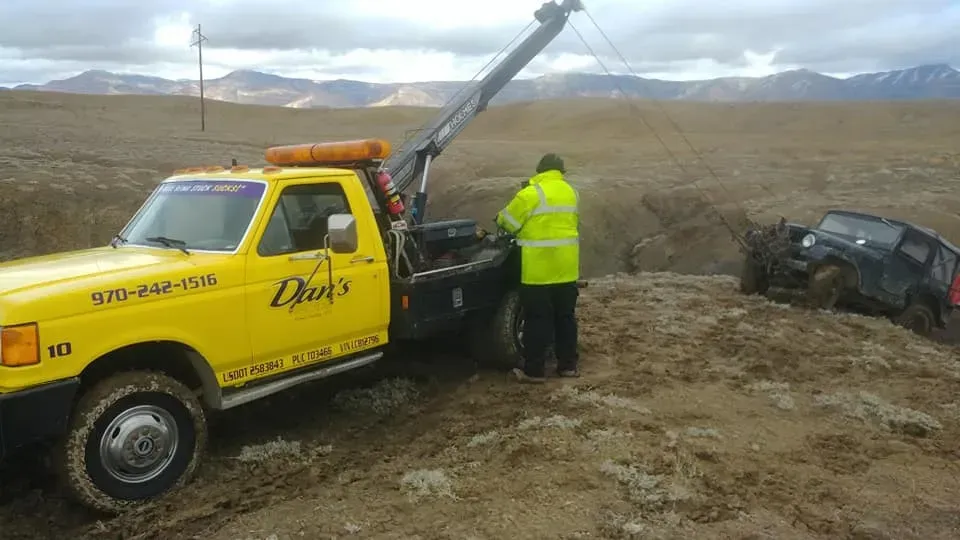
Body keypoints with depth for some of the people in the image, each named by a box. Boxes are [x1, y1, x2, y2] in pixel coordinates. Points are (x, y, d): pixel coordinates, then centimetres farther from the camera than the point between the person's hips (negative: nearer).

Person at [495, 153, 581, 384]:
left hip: (539, 269, -6)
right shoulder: (571, 192, 9)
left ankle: (534, 370, 6)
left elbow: (507, 221, -4)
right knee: (566, 316, 15)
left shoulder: (530, 194, -12)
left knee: (538, 319, 1)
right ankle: (568, 364, 22)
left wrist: (499, 218, 17)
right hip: (566, 267, 6)